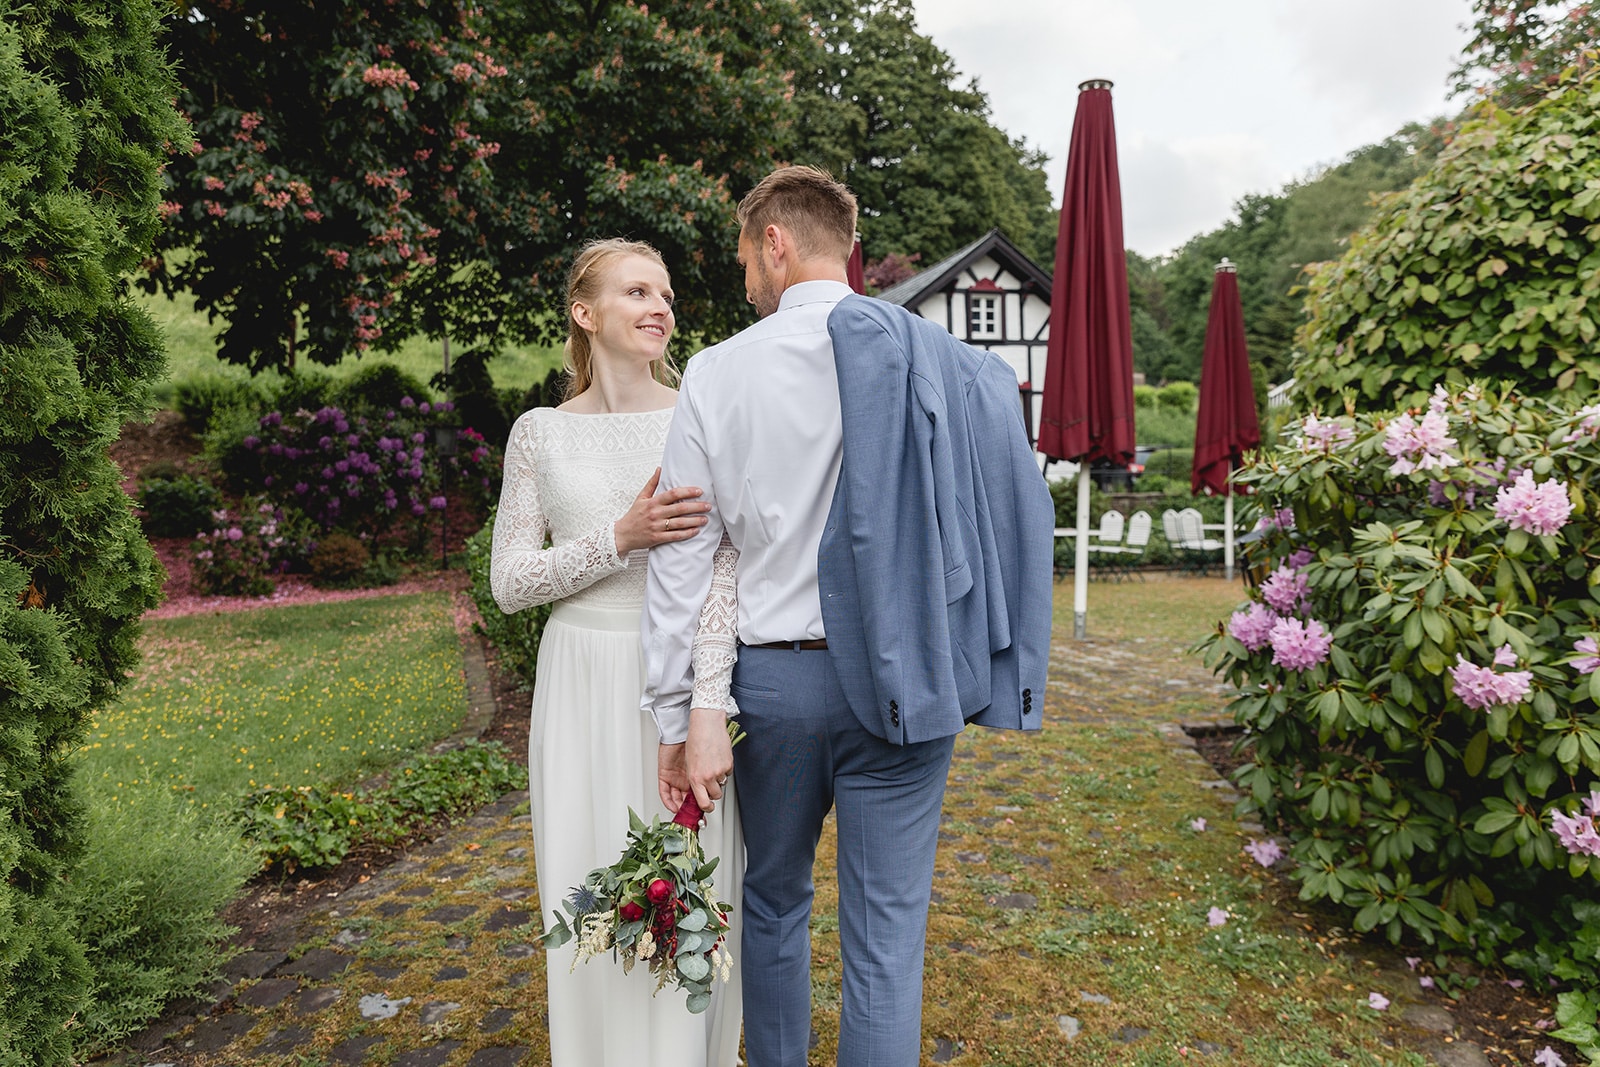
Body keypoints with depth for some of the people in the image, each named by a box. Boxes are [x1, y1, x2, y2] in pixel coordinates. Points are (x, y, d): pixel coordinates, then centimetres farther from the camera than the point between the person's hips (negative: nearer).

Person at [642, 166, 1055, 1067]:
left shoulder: (718, 373, -5)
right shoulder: (940, 361, -1)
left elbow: (682, 559, -5)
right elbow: (1002, 517, -1)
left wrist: (681, 717, 0)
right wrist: (956, 665, 8)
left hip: (775, 678, 0)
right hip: (904, 679, 0)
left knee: (774, 902, 22)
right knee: (888, 936, 10)